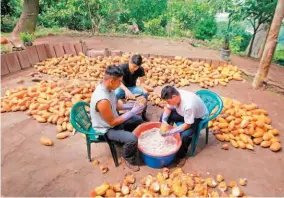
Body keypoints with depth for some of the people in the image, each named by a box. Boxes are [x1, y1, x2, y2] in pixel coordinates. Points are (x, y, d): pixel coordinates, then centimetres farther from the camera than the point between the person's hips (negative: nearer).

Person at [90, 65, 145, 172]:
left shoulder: (107, 87, -10)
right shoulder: (103, 100, -38)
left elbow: (116, 104, 6)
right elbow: (112, 123, -27)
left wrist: (132, 105, -8)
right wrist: (132, 112, -24)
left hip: (112, 119, 9)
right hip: (106, 129, -9)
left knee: (138, 120, 15)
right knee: (132, 139, -25)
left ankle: (125, 141, 35)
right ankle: (127, 158, 7)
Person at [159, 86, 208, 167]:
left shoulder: (189, 105, -41)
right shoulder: (175, 95, -22)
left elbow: (187, 125, -30)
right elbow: (167, 108, -5)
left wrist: (170, 132, -32)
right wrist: (164, 121, -21)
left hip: (198, 118, -7)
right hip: (183, 113, 7)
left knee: (184, 135, -29)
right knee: (164, 116, -3)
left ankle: (181, 155, 0)